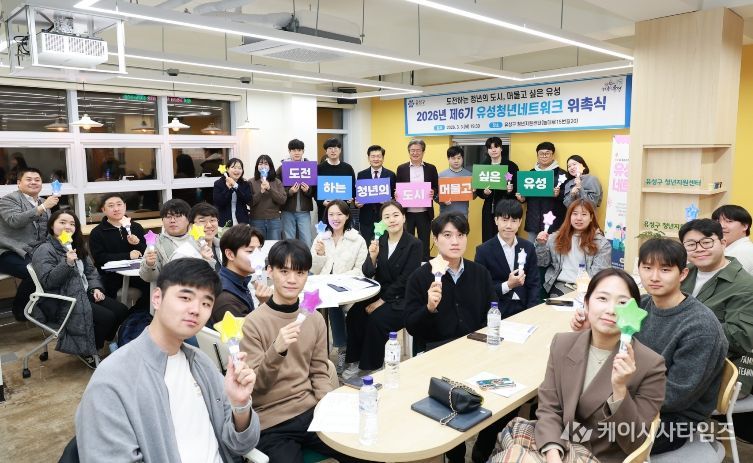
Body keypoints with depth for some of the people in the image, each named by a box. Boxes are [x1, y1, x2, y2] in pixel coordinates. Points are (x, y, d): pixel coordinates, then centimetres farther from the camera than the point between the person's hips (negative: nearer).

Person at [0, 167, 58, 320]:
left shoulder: (43, 202, 19)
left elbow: (48, 231, 24)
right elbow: (14, 221, -21)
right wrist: (43, 207, -26)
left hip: (37, 253, 6)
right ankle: (19, 307, -5)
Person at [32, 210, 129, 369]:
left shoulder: (76, 247, 16)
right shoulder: (44, 251, -9)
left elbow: (91, 270, 17)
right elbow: (47, 281, -18)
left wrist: (96, 288, 0)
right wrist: (67, 264, -29)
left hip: (85, 293, 8)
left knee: (122, 311, -5)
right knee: (107, 317, -22)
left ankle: (100, 341, 15)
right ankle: (86, 351, 2)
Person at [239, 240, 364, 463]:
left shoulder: (315, 318, 3)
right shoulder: (254, 322, -10)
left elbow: (319, 372, 10)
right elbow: (254, 385, -13)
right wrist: (277, 350, -30)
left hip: (312, 412, 4)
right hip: (271, 424, -3)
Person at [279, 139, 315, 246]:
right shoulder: (282, 168, 4)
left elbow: (315, 189, 7)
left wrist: (308, 190, -14)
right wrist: (289, 192, -16)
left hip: (304, 210, 0)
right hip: (287, 210, 0)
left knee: (307, 242, -1)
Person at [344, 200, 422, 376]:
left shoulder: (413, 244, -10)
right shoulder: (379, 240, 5)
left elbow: (405, 280, -13)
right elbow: (367, 273, 0)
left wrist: (382, 301, -16)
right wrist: (372, 257, -21)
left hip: (401, 300, -5)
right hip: (379, 294, 5)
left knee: (376, 320, -27)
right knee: (354, 315, -20)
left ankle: (370, 367, -8)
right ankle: (355, 361, -4)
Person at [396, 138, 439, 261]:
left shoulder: (431, 168, 4)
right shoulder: (401, 168, 4)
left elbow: (437, 189, 6)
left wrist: (433, 193, -15)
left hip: (424, 213, 0)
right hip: (406, 213, 0)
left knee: (424, 244, 9)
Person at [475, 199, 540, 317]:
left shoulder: (528, 247, 7)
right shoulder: (484, 250, -4)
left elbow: (534, 283, 6)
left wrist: (532, 311, -8)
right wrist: (508, 285, -15)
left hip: (524, 308, 3)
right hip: (496, 310, -3)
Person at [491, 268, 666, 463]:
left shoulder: (651, 365, -14)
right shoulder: (562, 344, -3)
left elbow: (634, 444, -14)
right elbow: (548, 409, -3)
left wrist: (620, 388, -29)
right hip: (562, 447, 4)